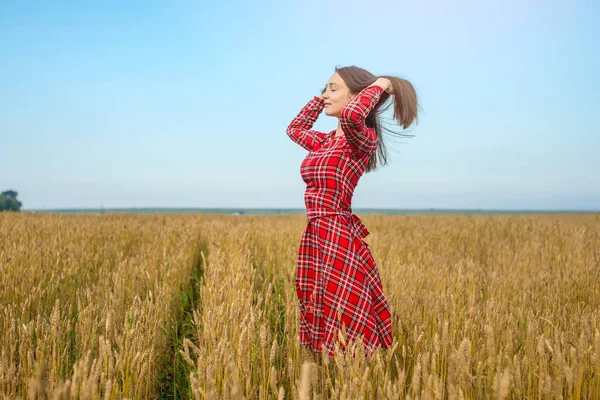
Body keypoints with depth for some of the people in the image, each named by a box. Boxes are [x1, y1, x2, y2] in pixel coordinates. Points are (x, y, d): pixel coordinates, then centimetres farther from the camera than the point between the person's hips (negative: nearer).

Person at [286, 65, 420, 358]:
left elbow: (351, 114, -33)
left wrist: (380, 85, -15)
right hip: (314, 240, 9)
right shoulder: (326, 142, 15)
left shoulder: (362, 139, -10)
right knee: (320, 324, 13)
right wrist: (320, 98, 24)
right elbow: (294, 128, 34)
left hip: (340, 241, -9)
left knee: (342, 335, -7)